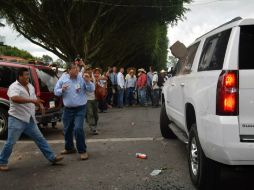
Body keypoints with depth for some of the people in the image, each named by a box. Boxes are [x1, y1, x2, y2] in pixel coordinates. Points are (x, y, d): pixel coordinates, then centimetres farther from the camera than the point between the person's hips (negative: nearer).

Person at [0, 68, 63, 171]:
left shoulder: (30, 86, 12)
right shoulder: (14, 87, -14)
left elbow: (35, 99, 25)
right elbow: (15, 99, -35)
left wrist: (40, 104, 2)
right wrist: (32, 100, -38)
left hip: (30, 120, 7)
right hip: (17, 119, -7)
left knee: (40, 139, 9)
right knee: (10, 142, 0)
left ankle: (52, 157, 15)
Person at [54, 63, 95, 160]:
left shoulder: (82, 78, -6)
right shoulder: (63, 79, -1)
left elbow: (91, 89, -6)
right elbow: (56, 91, 4)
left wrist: (88, 81, -23)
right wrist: (62, 90, -17)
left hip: (80, 108, -3)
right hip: (68, 109, 4)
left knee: (78, 129, -16)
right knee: (67, 129, 16)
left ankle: (82, 150, -1)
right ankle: (69, 148, 38)